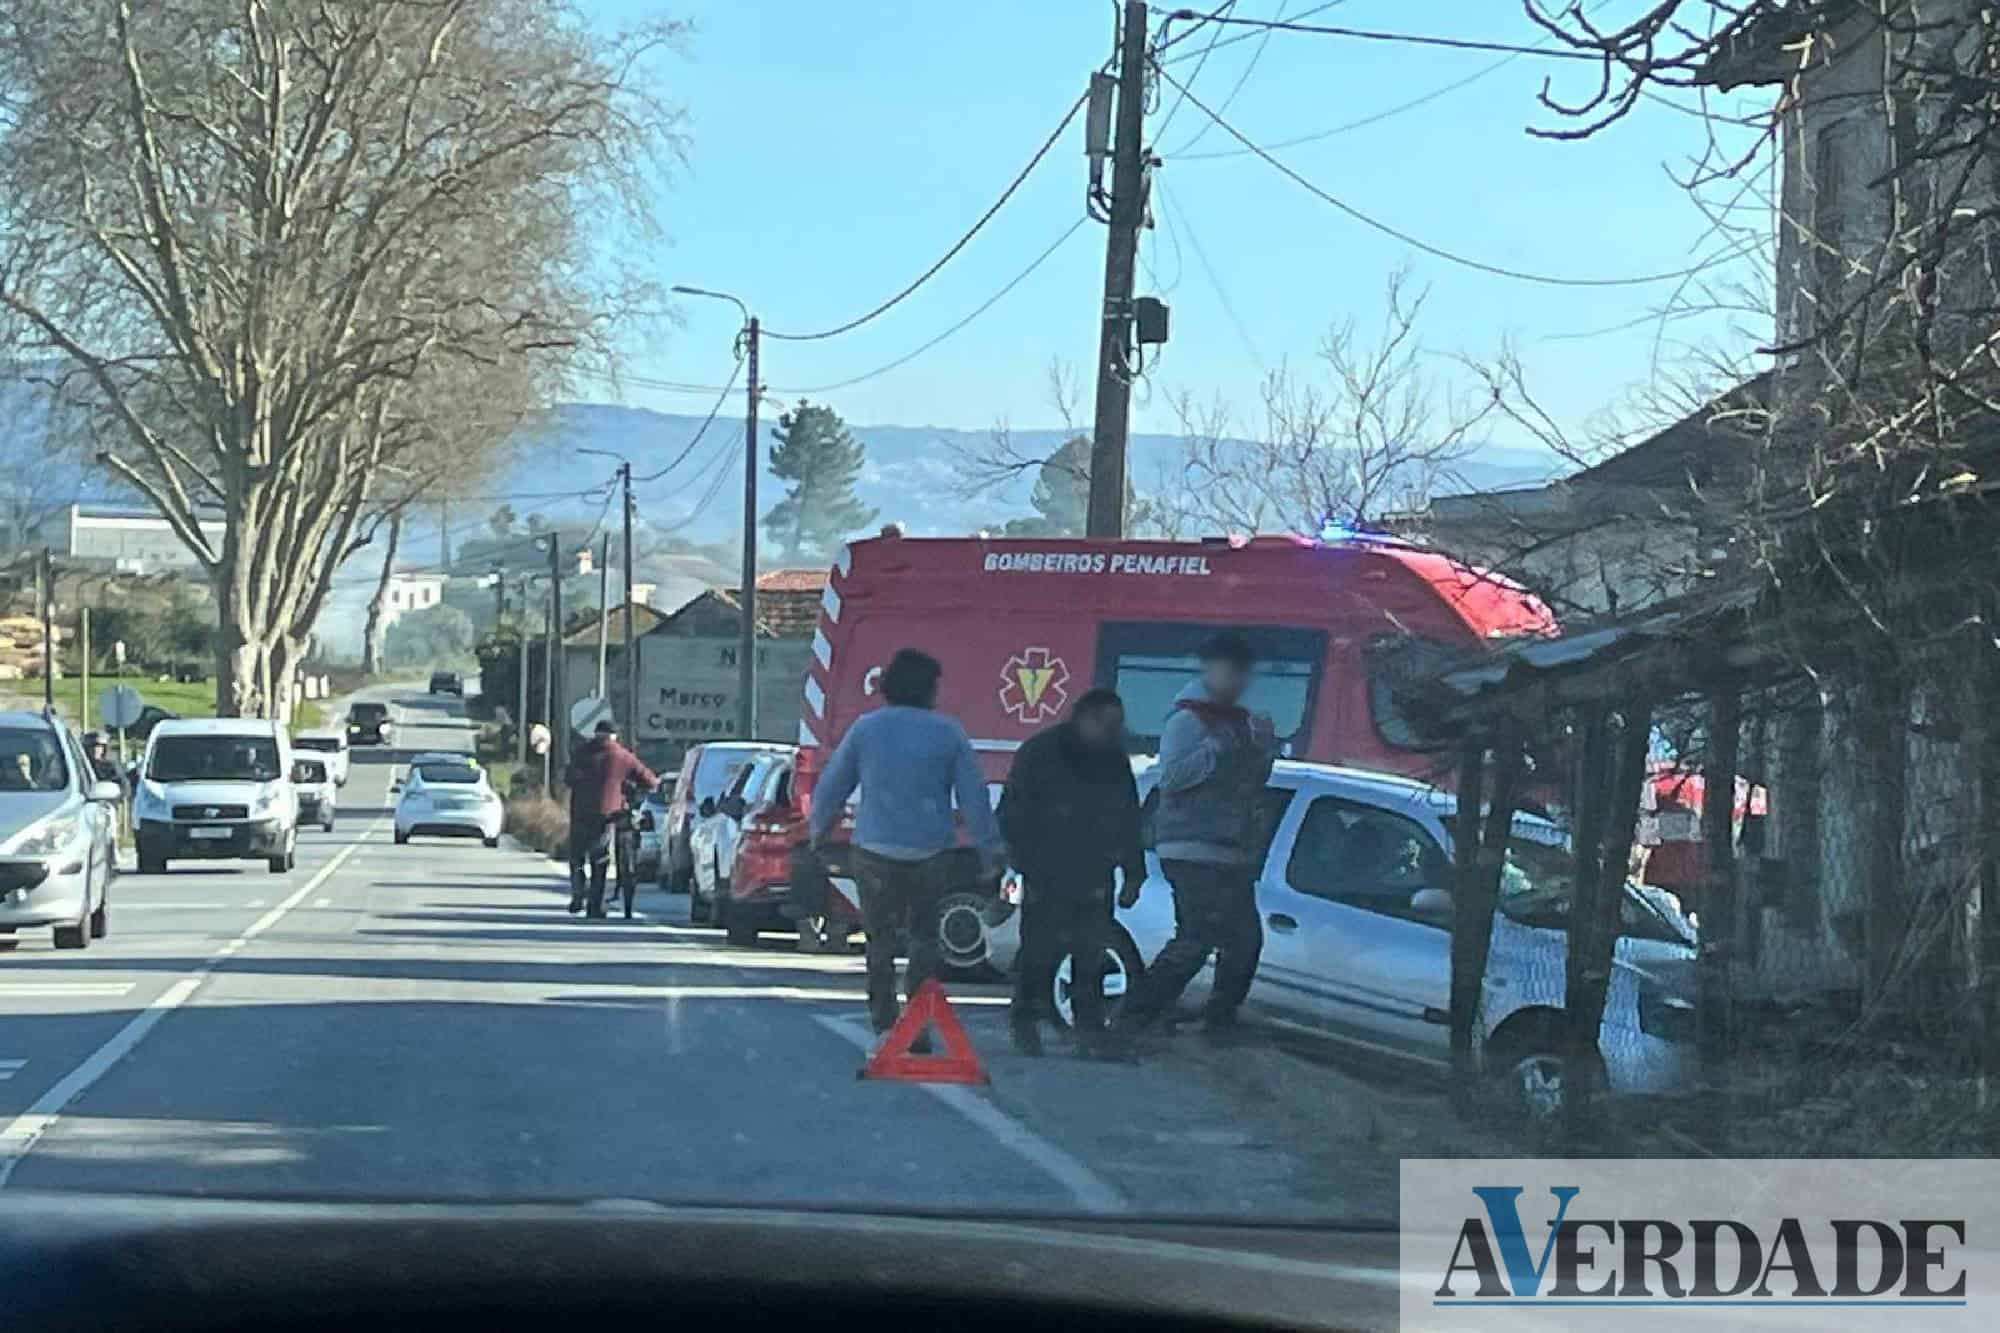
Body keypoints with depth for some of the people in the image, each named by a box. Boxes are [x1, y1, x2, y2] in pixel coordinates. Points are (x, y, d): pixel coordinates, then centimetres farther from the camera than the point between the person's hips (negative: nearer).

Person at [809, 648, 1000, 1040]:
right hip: (932, 853, 0)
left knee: (880, 940, 9)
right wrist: (990, 849, 9)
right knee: (925, 938, 10)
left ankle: (885, 1026, 7)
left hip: (876, 851, 0)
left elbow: (831, 786, 9)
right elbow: (974, 796, 1)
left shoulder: (866, 728, 2)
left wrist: (819, 830, 25)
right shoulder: (948, 732, 0)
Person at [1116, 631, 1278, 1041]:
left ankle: (1221, 1022, 19)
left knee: (1245, 939, 9)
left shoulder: (1241, 720, 19)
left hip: (1234, 853, 9)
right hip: (1192, 850, -9)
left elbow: (1253, 785, 21)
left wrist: (1265, 747, 4)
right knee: (1196, 940, -16)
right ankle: (1134, 1017, -14)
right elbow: (1171, 776, -19)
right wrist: (1219, 745, -21)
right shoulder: (1187, 720, -7)